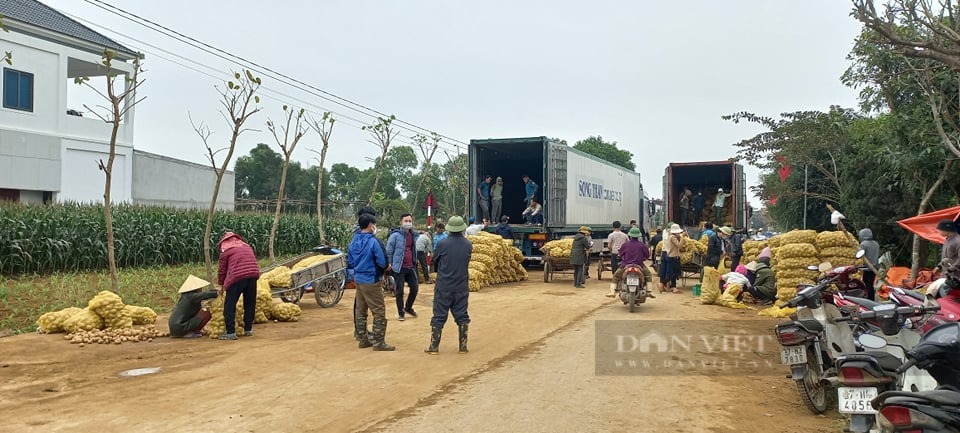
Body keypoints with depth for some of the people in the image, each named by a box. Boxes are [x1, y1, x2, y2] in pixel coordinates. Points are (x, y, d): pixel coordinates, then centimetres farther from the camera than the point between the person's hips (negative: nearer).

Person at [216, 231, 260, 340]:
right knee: (250, 304, 18)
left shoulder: (225, 250, 7)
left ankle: (231, 332, -1)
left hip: (237, 276, -5)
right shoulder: (246, 246, 23)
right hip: (253, 274, 5)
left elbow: (222, 269, 9)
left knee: (229, 305, 4)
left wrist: (221, 284, 24)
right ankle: (248, 329, 24)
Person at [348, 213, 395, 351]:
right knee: (379, 312, -1)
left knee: (360, 311, 15)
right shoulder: (373, 241, -17)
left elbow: (350, 263, 11)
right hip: (371, 281, -8)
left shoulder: (354, 241, 5)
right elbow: (382, 263, -17)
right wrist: (386, 268, 4)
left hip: (358, 279, 8)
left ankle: (363, 339, 24)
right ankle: (378, 343, 0)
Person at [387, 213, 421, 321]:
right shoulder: (395, 235, -11)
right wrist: (389, 264, -9)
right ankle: (401, 313, 16)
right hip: (399, 268, -6)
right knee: (400, 291, 2)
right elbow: (389, 251, -8)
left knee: (415, 288, 9)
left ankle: (408, 307, 32)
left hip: (410, 267, 6)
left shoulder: (413, 235, 8)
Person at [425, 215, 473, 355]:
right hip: (462, 287, 2)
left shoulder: (442, 244, -11)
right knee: (462, 316, 11)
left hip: (443, 287, -2)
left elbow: (435, 261, 3)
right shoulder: (468, 245, -2)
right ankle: (463, 346, 15)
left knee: (439, 317, 5)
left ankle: (434, 346, 9)